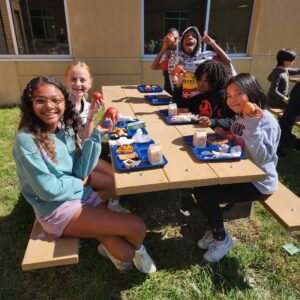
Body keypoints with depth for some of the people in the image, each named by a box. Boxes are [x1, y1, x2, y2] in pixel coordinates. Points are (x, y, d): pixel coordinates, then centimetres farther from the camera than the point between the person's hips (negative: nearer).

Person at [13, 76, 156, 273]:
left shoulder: (66, 128, 0)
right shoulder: (26, 140, -18)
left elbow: (81, 171, -6)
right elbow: (48, 190, -20)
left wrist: (97, 135, -13)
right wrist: (80, 183, -5)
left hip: (83, 195, 6)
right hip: (55, 209, -5)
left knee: (125, 254, -7)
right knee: (137, 226, -13)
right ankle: (138, 249, 23)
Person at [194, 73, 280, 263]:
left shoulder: (266, 120, -20)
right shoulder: (241, 118, 6)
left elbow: (260, 159, -29)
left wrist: (252, 124, -33)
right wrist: (223, 137, 0)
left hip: (258, 182, -8)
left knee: (204, 194, -15)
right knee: (200, 185, -2)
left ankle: (221, 239, 11)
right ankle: (216, 230, 18)